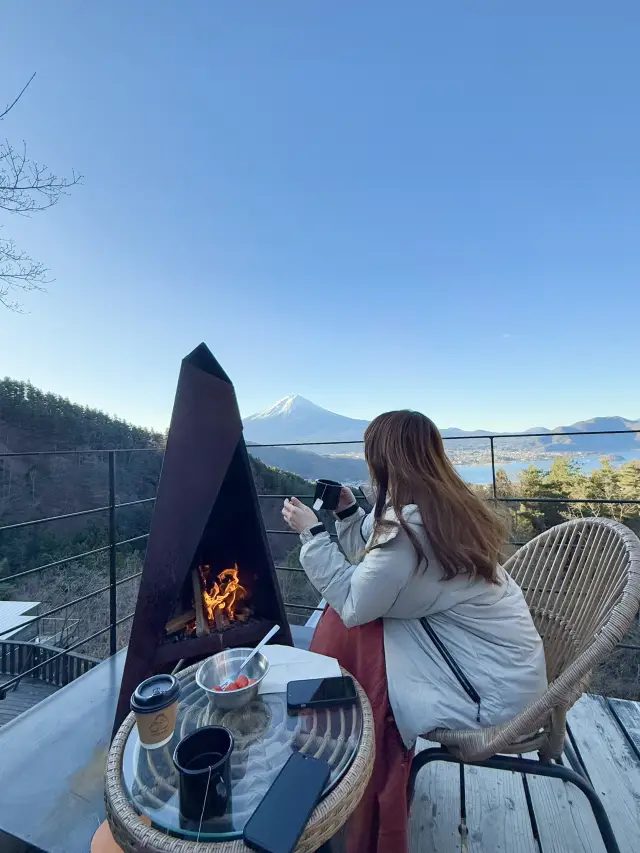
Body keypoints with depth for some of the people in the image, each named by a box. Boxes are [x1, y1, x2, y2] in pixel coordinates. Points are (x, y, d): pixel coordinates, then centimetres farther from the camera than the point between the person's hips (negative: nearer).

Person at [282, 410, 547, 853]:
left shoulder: (410, 523, -27)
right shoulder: (446, 504, 0)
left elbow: (354, 603, -18)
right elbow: (373, 572, 7)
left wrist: (312, 531, -13)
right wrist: (348, 511, 4)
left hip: (494, 686, -8)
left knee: (347, 629, -6)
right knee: (347, 617, 5)